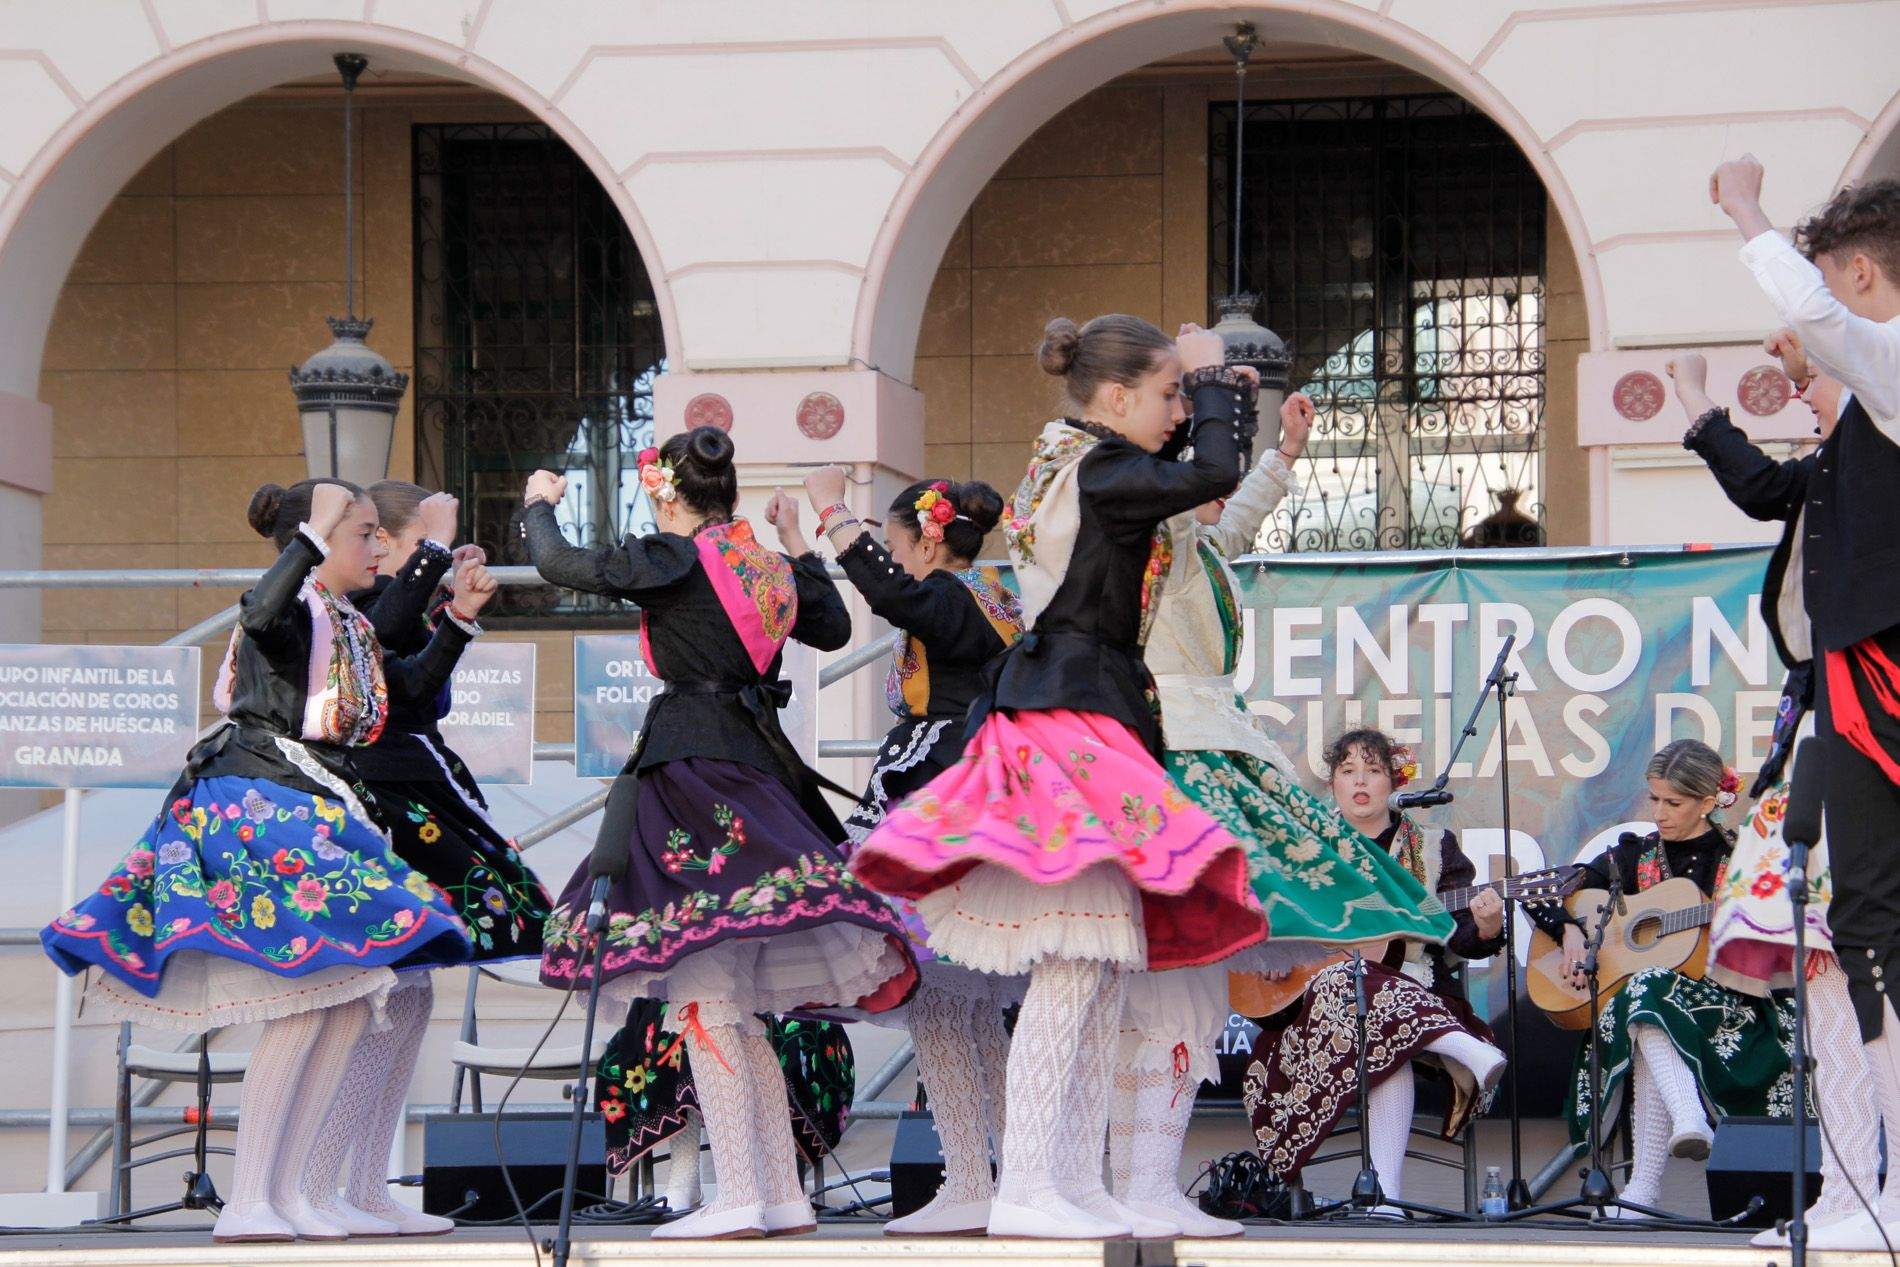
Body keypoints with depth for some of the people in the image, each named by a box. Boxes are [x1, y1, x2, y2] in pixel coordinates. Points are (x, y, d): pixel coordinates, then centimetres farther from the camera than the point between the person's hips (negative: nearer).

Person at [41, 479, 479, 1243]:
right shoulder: (289, 608, -7)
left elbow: (414, 685, 27)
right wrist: (315, 537, -26)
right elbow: (261, 614, -32)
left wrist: (459, 621, 17)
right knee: (305, 1000, -17)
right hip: (257, 801, -10)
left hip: (315, 815, 10)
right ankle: (245, 1204, -15)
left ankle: (284, 1193, 5)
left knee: (353, 1000, 2)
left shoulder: (350, 627, 20)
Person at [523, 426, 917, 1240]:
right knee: (737, 1008, 12)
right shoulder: (775, 568, 13)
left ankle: (739, 1197, -13)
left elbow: (558, 564, -1)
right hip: (761, 766, 8)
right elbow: (832, 630, 30)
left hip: (692, 768, -8)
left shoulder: (671, 560, -7)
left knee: (703, 989, -9)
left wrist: (541, 505, 19)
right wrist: (804, 555, 41)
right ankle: (783, 1197, 12)